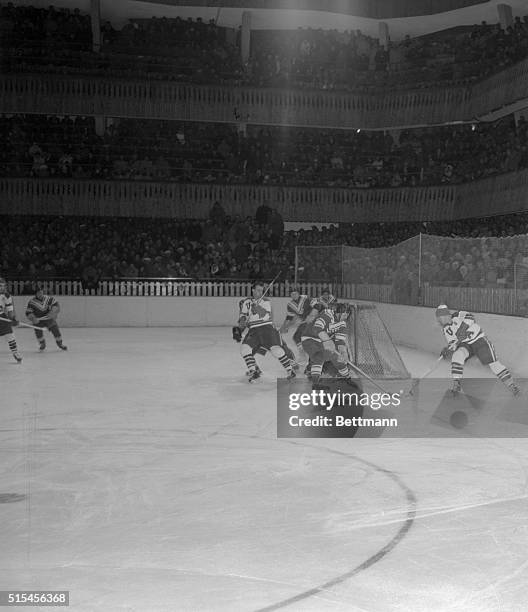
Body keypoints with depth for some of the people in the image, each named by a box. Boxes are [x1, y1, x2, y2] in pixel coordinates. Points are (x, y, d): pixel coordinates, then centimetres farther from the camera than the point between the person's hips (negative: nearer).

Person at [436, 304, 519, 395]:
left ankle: (511, 385, -11)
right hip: (465, 345, 4)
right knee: (457, 355, -28)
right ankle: (456, 383, -27)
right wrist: (448, 349, -15)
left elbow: (470, 317, -32)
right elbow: (452, 343, 5)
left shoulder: (458, 315, -13)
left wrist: (464, 327, -45)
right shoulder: (446, 329, 6)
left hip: (478, 339, -4)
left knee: (493, 363, -16)